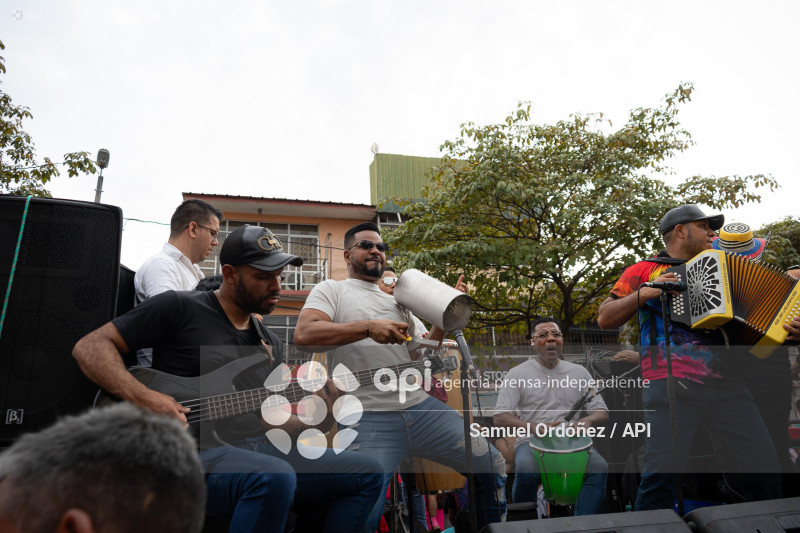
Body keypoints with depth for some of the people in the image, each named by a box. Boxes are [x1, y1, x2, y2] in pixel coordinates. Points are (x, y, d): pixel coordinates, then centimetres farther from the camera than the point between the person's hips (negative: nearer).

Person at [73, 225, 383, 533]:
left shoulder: (270, 343, 16)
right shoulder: (180, 308, -3)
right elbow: (90, 346, -4)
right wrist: (143, 399, -20)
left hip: (256, 450, 7)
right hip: (193, 451, -6)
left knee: (366, 473, -2)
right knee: (275, 477, -37)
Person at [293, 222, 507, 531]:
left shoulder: (398, 304, 23)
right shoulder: (331, 290, 6)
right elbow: (303, 336, -13)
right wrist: (368, 327, -20)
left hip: (421, 407, 6)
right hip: (369, 418, -5)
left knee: (492, 466, 7)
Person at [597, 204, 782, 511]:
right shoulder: (644, 271, 10)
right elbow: (605, 319, 4)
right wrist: (644, 293, -9)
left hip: (725, 384, 5)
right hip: (671, 385, -5)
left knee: (764, 464, 0)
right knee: (661, 471, -14)